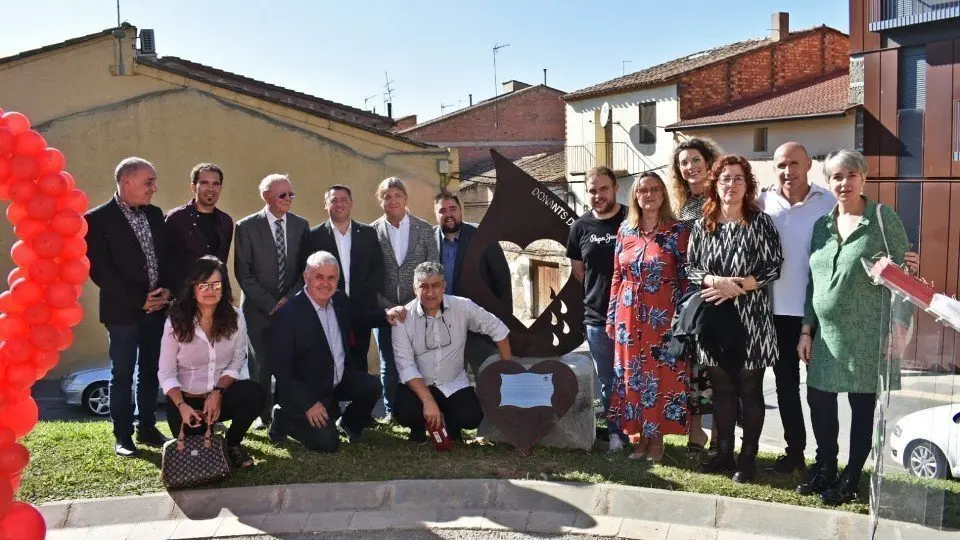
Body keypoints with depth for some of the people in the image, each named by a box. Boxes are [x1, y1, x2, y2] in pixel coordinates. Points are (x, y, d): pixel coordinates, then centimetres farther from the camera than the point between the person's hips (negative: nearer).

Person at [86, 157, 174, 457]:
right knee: (122, 374, 3)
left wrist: (167, 290, -4)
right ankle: (123, 436, 13)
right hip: (123, 310, -5)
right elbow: (99, 270, -12)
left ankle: (147, 428, 23)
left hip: (156, 307, 5)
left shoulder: (155, 214, 9)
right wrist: (139, 300, -14)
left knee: (150, 371, 12)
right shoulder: (98, 218, -9)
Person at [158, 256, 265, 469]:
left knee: (255, 393, -29)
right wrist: (182, 406, -23)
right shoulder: (176, 323, -13)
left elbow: (236, 363, -4)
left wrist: (218, 393, -18)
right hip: (185, 398, -1)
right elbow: (166, 374, -10)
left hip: (221, 394, 1)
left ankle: (232, 443, -1)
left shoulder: (235, 318, -9)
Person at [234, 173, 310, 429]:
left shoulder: (301, 225, 7)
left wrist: (289, 298, -5)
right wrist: (269, 304, -9)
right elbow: (243, 273, -5)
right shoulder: (247, 226, -2)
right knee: (261, 364, 3)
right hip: (259, 309, -2)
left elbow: (307, 268, 7)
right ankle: (263, 414, 16)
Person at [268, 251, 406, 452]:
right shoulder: (287, 314, -23)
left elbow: (356, 319, 20)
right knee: (327, 443, -13)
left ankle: (349, 424, 14)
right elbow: (281, 367, -21)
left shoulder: (340, 300, -3)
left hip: (340, 378, 6)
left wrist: (386, 315, 0)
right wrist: (308, 404, -23)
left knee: (372, 387, -15)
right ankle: (284, 418, 13)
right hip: (305, 390, -6)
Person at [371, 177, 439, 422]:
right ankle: (391, 411, 21)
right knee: (388, 365, 8)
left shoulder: (425, 229, 3)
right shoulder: (372, 232, 2)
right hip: (385, 309, 1)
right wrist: (386, 306, -7)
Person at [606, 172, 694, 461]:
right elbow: (617, 276, 11)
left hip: (663, 317, -3)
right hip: (629, 316, 4)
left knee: (661, 375, 1)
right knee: (631, 375, 8)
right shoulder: (625, 230, 8)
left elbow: (686, 276, -3)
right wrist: (612, 316, 9)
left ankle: (656, 436, 14)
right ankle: (638, 434, 20)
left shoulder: (677, 231, -2)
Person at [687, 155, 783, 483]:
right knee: (721, 389, 12)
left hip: (751, 319, -3)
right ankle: (724, 453, 24)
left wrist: (736, 286, -16)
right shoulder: (702, 225, 7)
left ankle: (748, 457, 17)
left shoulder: (761, 222, -2)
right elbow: (689, 268, 6)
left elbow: (774, 267, -7)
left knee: (750, 390, 6)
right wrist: (716, 281, -13)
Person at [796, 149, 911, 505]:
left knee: (862, 405, 5)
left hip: (867, 332, -5)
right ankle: (825, 467, 28)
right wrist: (806, 330, 8)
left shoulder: (883, 217, -5)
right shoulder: (822, 224, 9)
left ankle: (851, 477, 19)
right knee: (819, 401, 9)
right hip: (827, 332, 5)